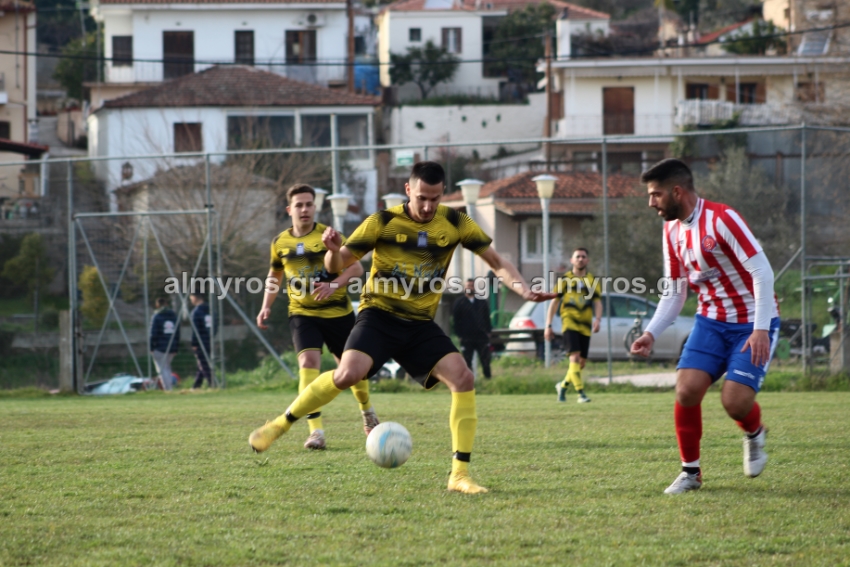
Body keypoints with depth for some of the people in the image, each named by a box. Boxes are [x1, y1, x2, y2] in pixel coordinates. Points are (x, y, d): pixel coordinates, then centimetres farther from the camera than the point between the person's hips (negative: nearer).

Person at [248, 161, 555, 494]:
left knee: (463, 379, -18)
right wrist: (333, 250, -28)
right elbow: (337, 265, -3)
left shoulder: (455, 223, 0)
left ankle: (460, 474, -12)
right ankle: (279, 426, -11)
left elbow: (497, 262, 7)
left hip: (421, 323, 3)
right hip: (380, 315, -3)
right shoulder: (384, 222, -7)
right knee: (348, 373, -29)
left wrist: (523, 289, -11)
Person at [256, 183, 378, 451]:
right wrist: (266, 306, 7)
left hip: (338, 312, -1)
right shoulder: (280, 243, 3)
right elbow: (275, 275, 20)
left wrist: (334, 285, -29)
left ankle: (367, 411, 43)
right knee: (309, 361, -21)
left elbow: (356, 267, -12)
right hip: (303, 314, 1)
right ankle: (315, 430, -25)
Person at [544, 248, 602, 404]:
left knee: (582, 362, 6)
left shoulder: (593, 280, 10)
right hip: (569, 322, -4)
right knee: (575, 357, -19)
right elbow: (554, 302, 6)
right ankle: (581, 394, -22)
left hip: (585, 325, 4)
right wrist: (548, 325, 1)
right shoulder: (564, 279, 4)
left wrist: (597, 319, -16)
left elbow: (597, 302, 3)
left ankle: (563, 385, 31)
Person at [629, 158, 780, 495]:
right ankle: (690, 472, 2)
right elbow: (674, 293, 13)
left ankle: (754, 435, 19)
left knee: (735, 401, -18)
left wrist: (761, 329, -26)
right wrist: (651, 333, -1)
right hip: (711, 321, 6)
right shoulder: (672, 231, 6)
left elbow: (762, 271, -21)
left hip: (752, 324, -6)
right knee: (687, 388, -14)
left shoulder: (721, 219, -18)